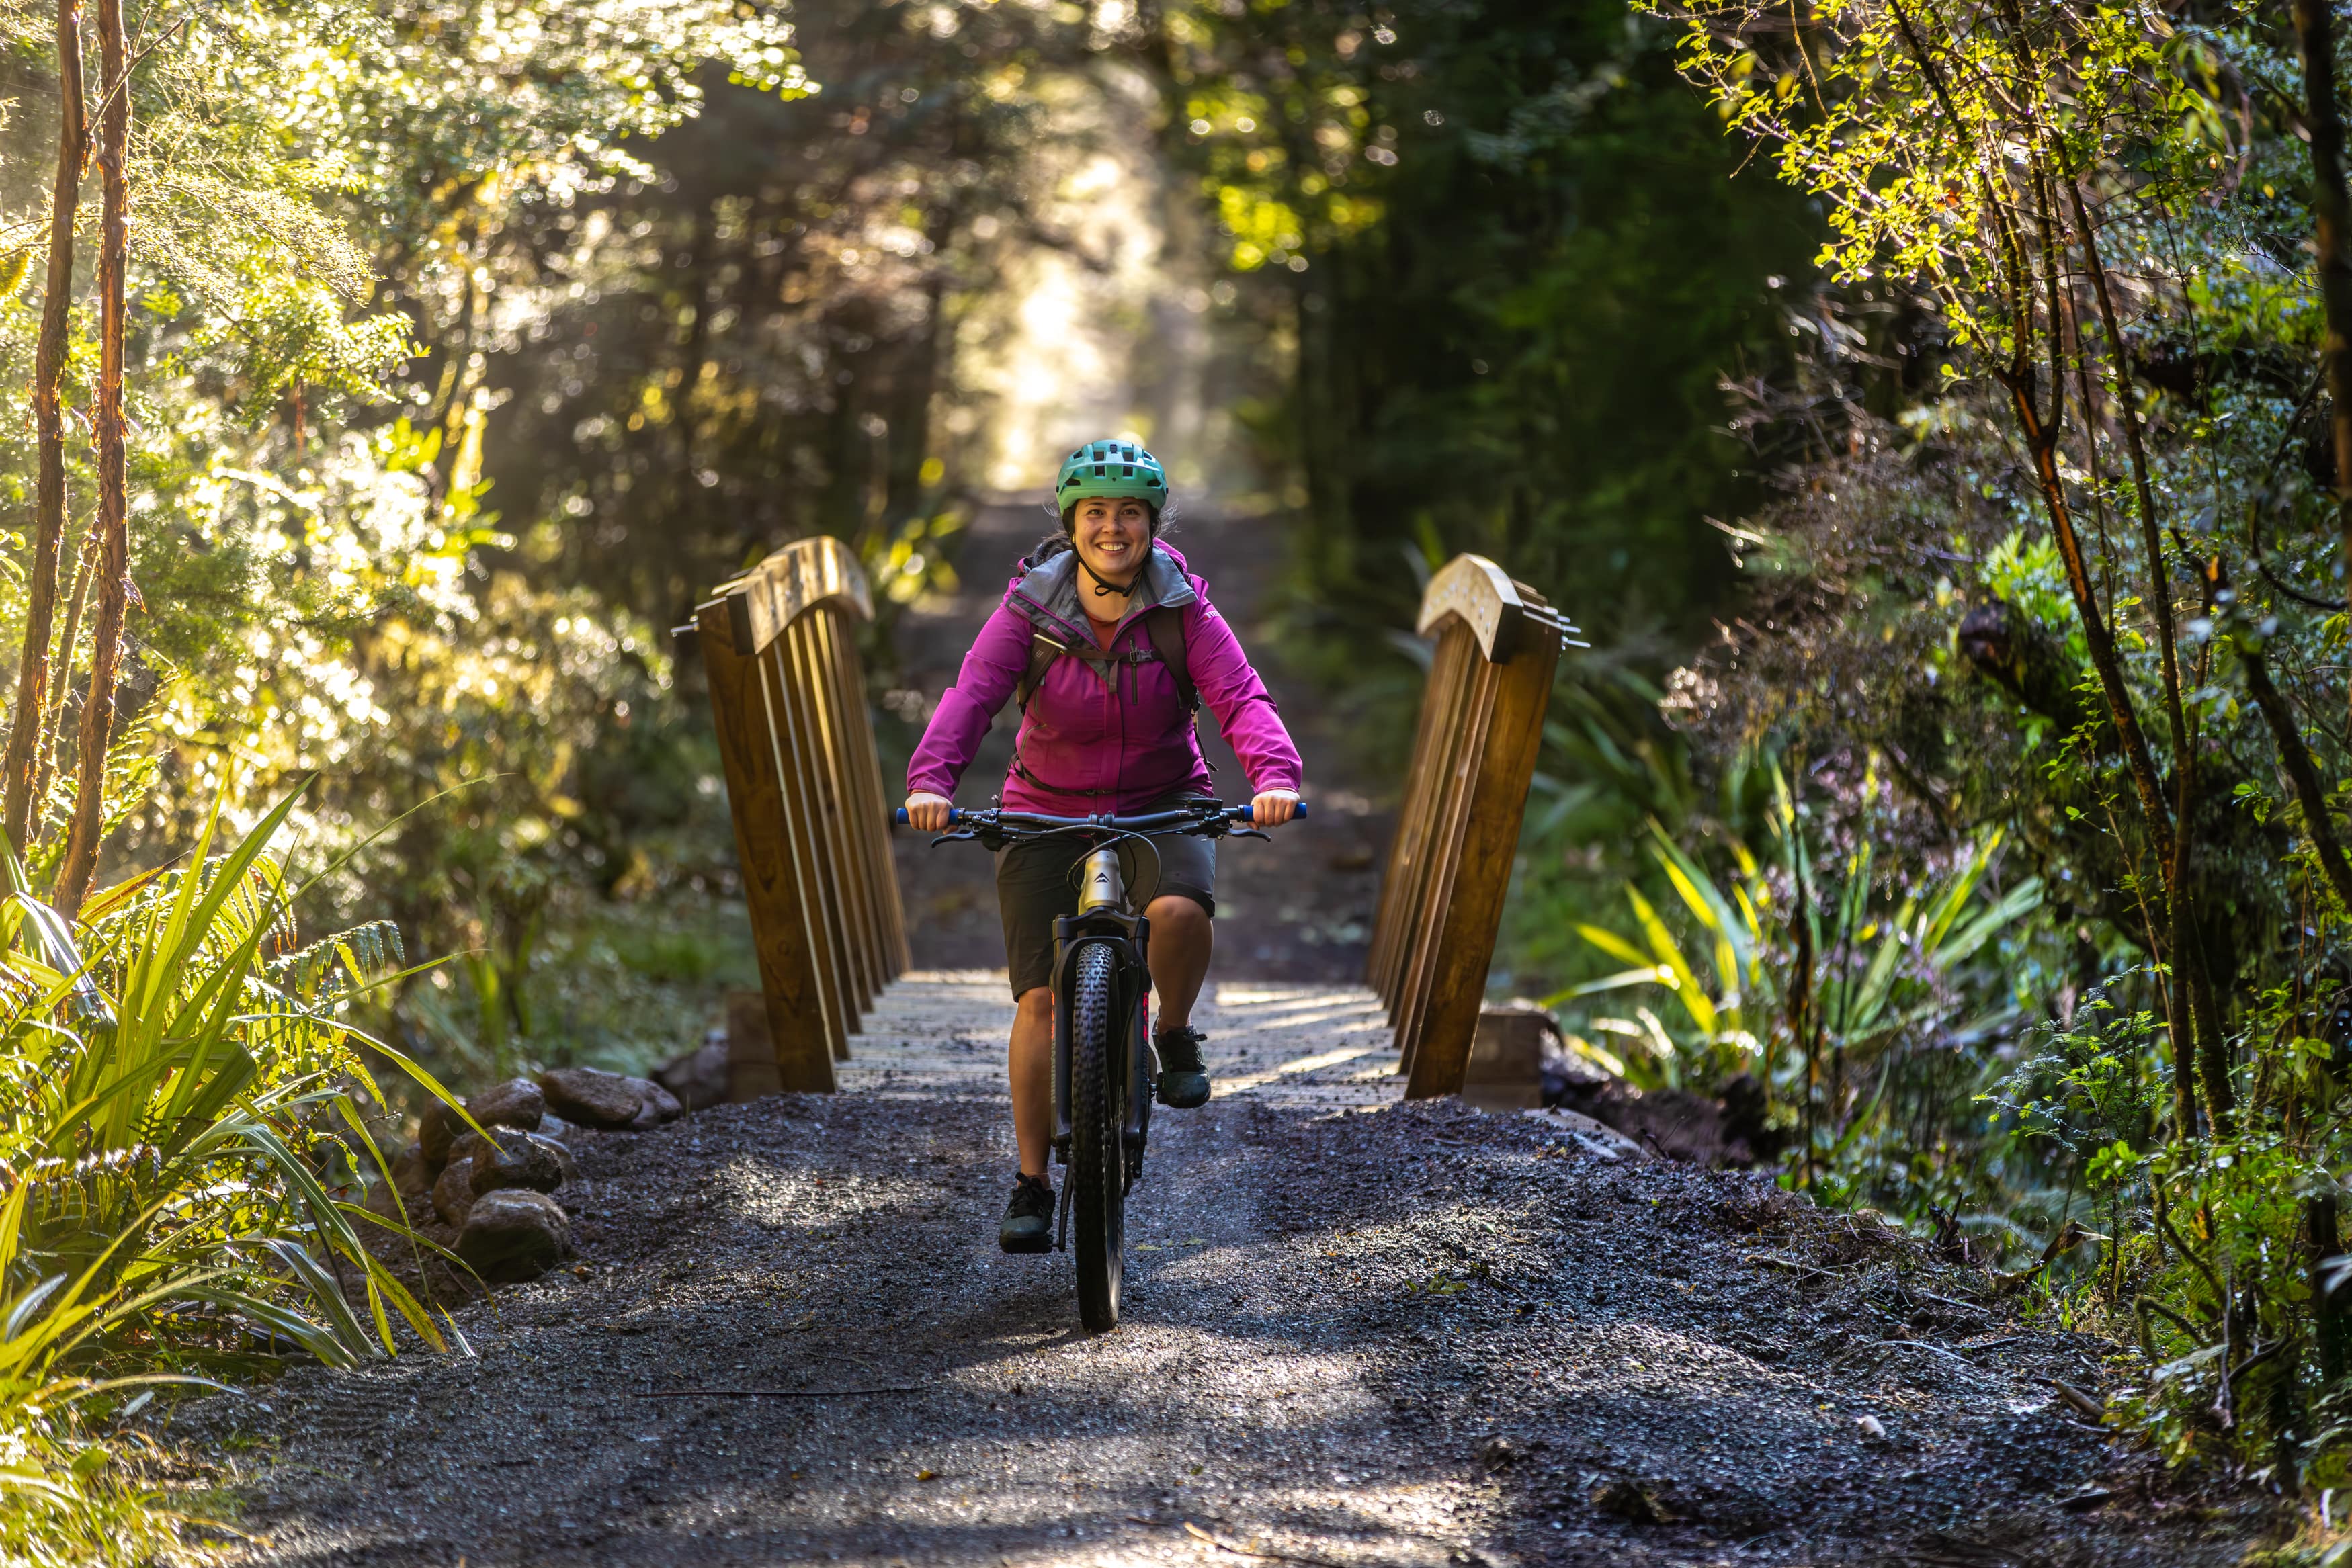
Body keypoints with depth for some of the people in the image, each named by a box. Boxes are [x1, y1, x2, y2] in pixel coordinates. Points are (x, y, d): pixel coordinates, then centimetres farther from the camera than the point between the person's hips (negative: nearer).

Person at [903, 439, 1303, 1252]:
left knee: (1179, 910, -33)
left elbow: (1242, 698, -23)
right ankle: (1031, 1186, 4)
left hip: (1161, 805, 0)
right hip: (1048, 813, 1)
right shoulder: (1030, 611, -11)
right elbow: (972, 695, -25)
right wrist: (930, 781, -43)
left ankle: (1175, 1035, -1)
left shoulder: (1183, 612, -11)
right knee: (1041, 999, -7)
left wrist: (1275, 777, -44)